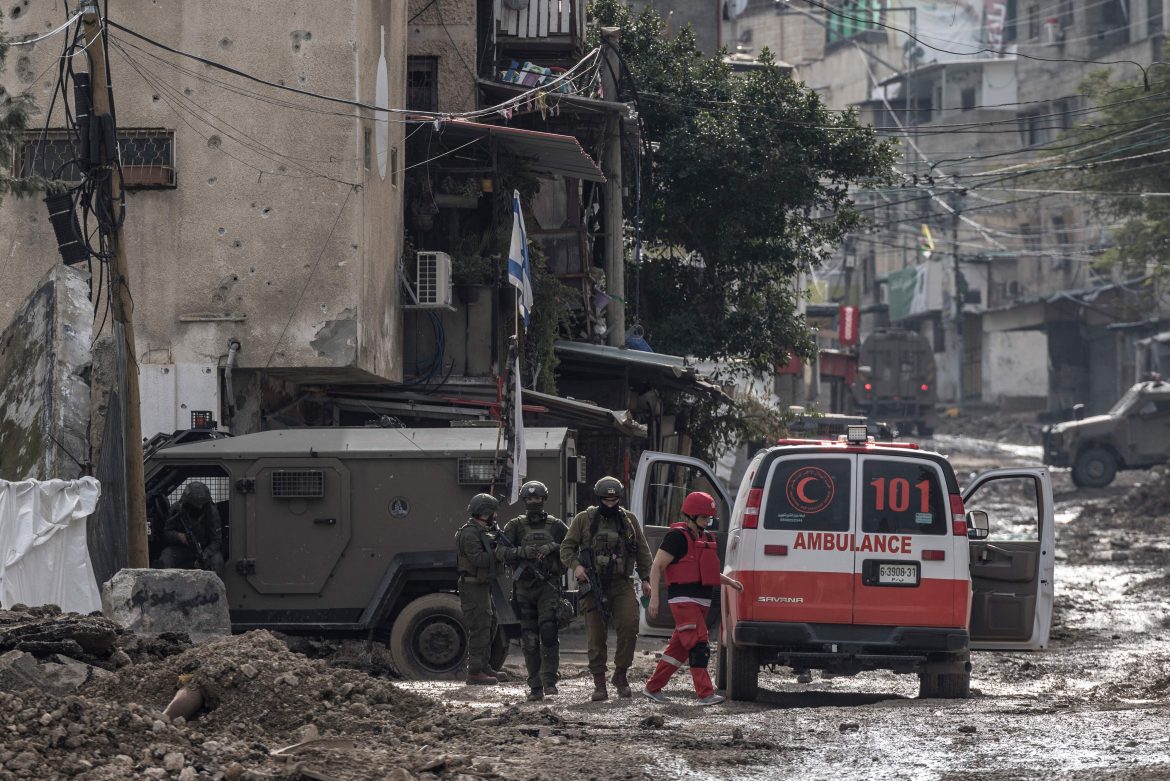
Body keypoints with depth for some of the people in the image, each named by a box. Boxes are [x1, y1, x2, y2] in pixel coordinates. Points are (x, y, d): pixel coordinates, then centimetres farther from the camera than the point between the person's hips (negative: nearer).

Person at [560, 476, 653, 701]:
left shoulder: (629, 520, 11)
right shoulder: (584, 520, 5)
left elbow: (642, 551, 18)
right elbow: (566, 548, 7)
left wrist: (645, 579, 11)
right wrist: (575, 565, -12)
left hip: (621, 585, 1)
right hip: (594, 586, -1)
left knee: (629, 626, -17)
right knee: (596, 636, -1)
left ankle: (621, 674, -1)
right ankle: (599, 684, 5)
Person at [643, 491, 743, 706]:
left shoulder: (707, 538, 18)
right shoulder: (677, 537, -9)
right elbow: (657, 567, -10)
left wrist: (729, 581, 14)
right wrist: (654, 597, -17)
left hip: (701, 599, 9)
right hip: (683, 600, -9)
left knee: (679, 647, 12)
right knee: (698, 646, -15)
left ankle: (653, 687, 22)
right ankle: (706, 693, -18)